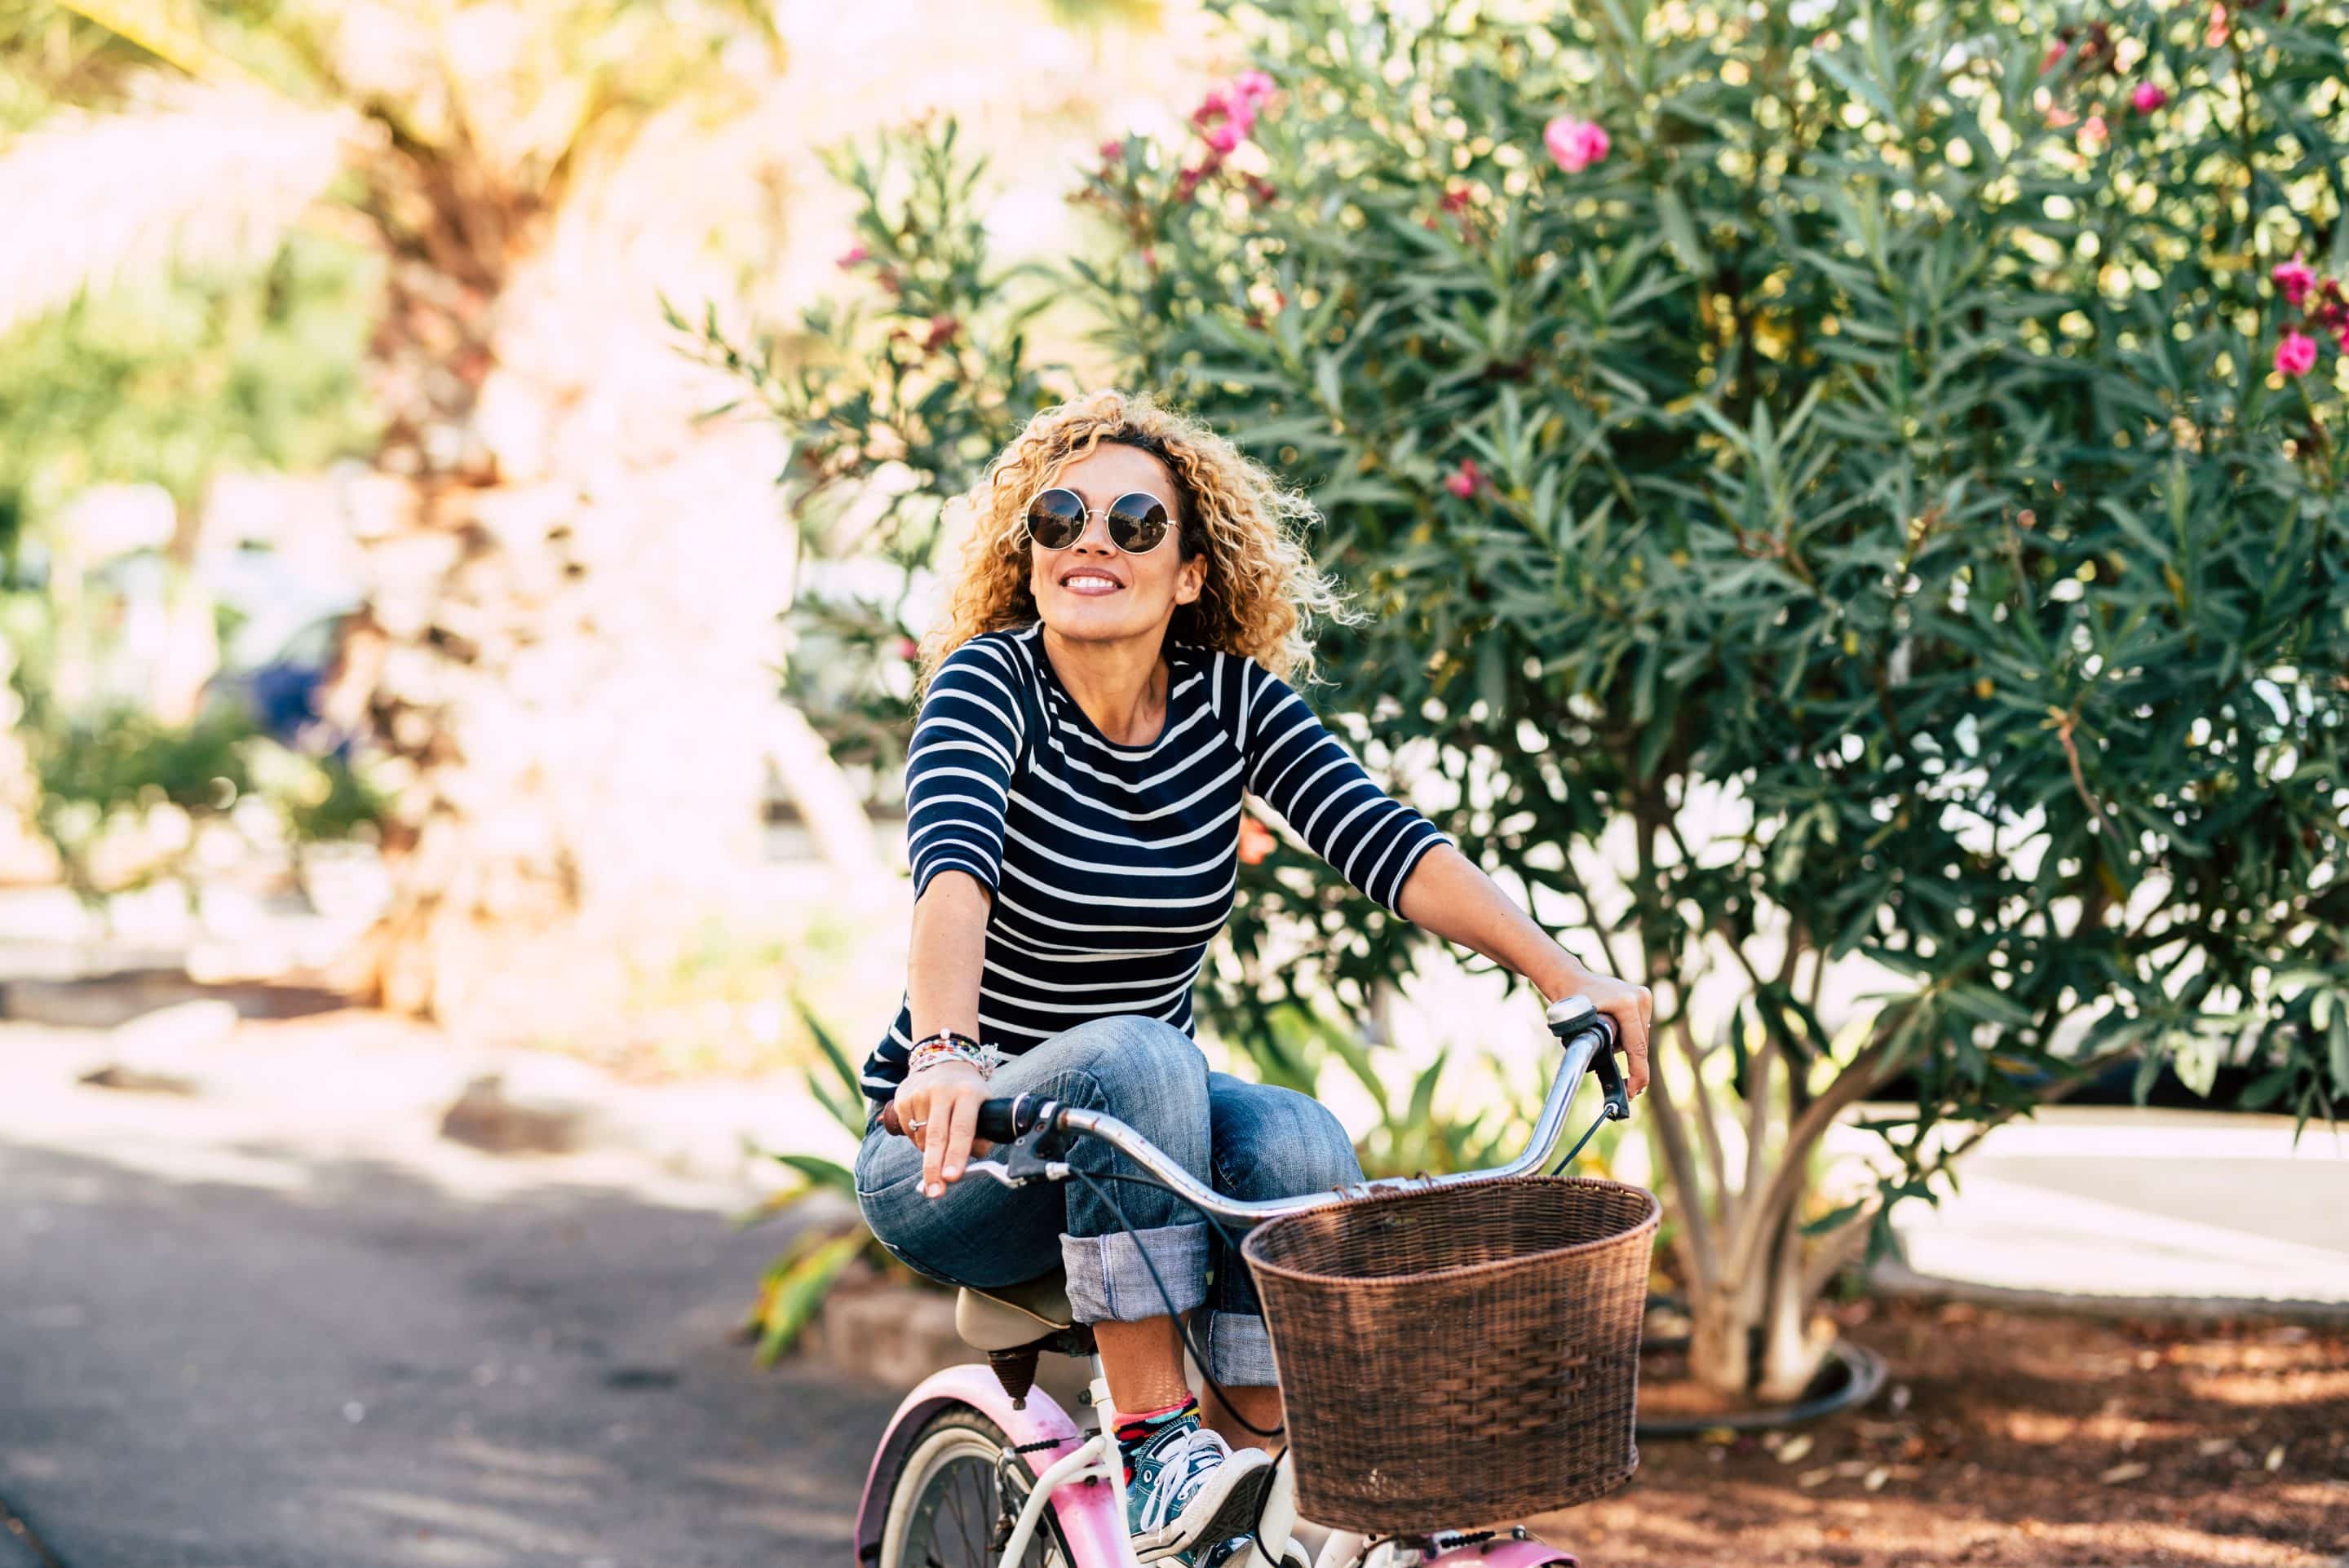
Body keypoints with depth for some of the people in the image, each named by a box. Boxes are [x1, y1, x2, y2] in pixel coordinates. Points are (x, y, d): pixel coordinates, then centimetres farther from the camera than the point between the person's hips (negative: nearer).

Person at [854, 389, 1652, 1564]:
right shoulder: (992, 680, -15)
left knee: (1294, 1140, -26)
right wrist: (945, 1053, -52)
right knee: (1133, 1058, -33)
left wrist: (1561, 974, -28)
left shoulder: (1232, 697, -2)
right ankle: (1152, 1438, -27)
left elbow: (1385, 842, -14)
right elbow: (951, 864, -33)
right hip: (957, 1161, -4)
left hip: (1146, 1121, 4)